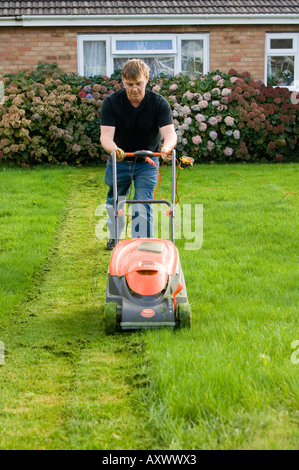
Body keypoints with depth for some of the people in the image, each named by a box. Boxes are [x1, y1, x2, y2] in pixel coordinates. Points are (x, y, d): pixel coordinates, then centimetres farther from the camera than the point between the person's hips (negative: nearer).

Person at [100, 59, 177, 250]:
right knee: (114, 203, 18)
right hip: (119, 161, 1)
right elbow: (106, 135, -27)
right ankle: (114, 237, 44)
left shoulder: (159, 103, -18)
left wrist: (167, 147, -53)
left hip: (147, 162, -1)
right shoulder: (111, 102, -18)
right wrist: (114, 149, -50)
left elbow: (170, 132, -29)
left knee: (143, 207, -12)